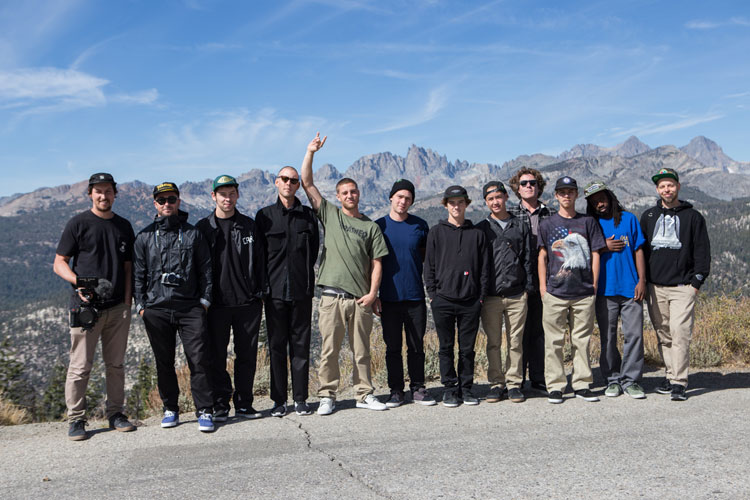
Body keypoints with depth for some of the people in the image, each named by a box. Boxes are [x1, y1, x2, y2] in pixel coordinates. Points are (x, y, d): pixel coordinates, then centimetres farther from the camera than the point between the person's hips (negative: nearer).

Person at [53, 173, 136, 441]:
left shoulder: (123, 226, 14)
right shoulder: (78, 224, 2)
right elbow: (59, 263, 1)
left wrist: (127, 301, 4)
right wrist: (78, 282, -18)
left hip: (118, 307, 4)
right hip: (86, 306, -4)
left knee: (116, 364, 9)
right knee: (80, 366, -2)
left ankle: (115, 413, 19)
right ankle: (76, 419, 8)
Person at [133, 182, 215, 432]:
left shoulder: (193, 234, 9)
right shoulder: (144, 237, 10)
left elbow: (205, 269, 9)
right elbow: (138, 273, 11)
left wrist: (204, 299, 1)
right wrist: (141, 305, 3)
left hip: (190, 308, -1)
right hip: (157, 310, 1)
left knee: (199, 360, -7)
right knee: (164, 363, 8)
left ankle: (204, 411, 0)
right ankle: (170, 409, 21)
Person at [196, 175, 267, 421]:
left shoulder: (249, 226, 8)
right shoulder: (203, 228, 3)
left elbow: (260, 260, 11)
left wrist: (260, 292, 5)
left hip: (248, 302, 2)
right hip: (217, 304, -1)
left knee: (247, 355, 6)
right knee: (217, 357, 3)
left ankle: (244, 403, 18)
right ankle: (220, 405, 14)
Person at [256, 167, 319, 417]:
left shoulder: (308, 215, 8)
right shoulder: (265, 215, 6)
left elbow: (314, 251, 9)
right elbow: (258, 253, 6)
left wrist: (305, 279, 3)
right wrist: (266, 282, 1)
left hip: (301, 291, 1)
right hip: (275, 290, 0)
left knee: (301, 344, 4)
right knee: (277, 345, 4)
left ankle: (300, 399, 13)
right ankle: (279, 400, 12)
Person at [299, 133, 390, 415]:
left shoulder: (371, 227, 11)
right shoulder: (330, 215, 10)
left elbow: (376, 263, 8)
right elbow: (307, 183, 6)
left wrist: (372, 292, -3)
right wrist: (311, 152, 1)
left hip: (360, 298, 1)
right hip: (332, 295, -1)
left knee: (362, 350, 8)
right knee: (329, 350, 1)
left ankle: (365, 395, 18)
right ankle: (327, 397, 11)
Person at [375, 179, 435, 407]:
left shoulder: (420, 225, 6)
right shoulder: (378, 226, 3)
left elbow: (428, 258, 13)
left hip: (415, 296, 1)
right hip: (389, 298, -1)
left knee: (417, 346, 7)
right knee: (393, 347, 6)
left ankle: (418, 388, 18)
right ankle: (396, 390, 16)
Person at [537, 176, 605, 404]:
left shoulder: (588, 222, 9)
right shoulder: (547, 224, 7)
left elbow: (595, 254, 9)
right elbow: (542, 257, 8)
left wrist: (594, 284, 4)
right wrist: (543, 287, 2)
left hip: (584, 292, 1)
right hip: (555, 292, -1)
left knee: (582, 340, 6)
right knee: (554, 342, 0)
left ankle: (582, 384, 15)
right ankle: (555, 386, 8)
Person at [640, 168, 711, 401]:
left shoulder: (693, 216, 7)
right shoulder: (648, 216, 14)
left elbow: (702, 251, 5)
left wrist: (697, 281, -3)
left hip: (683, 287, -3)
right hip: (655, 287, 3)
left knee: (680, 333, -12)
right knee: (663, 335, 6)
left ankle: (679, 382, -9)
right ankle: (672, 375, 15)